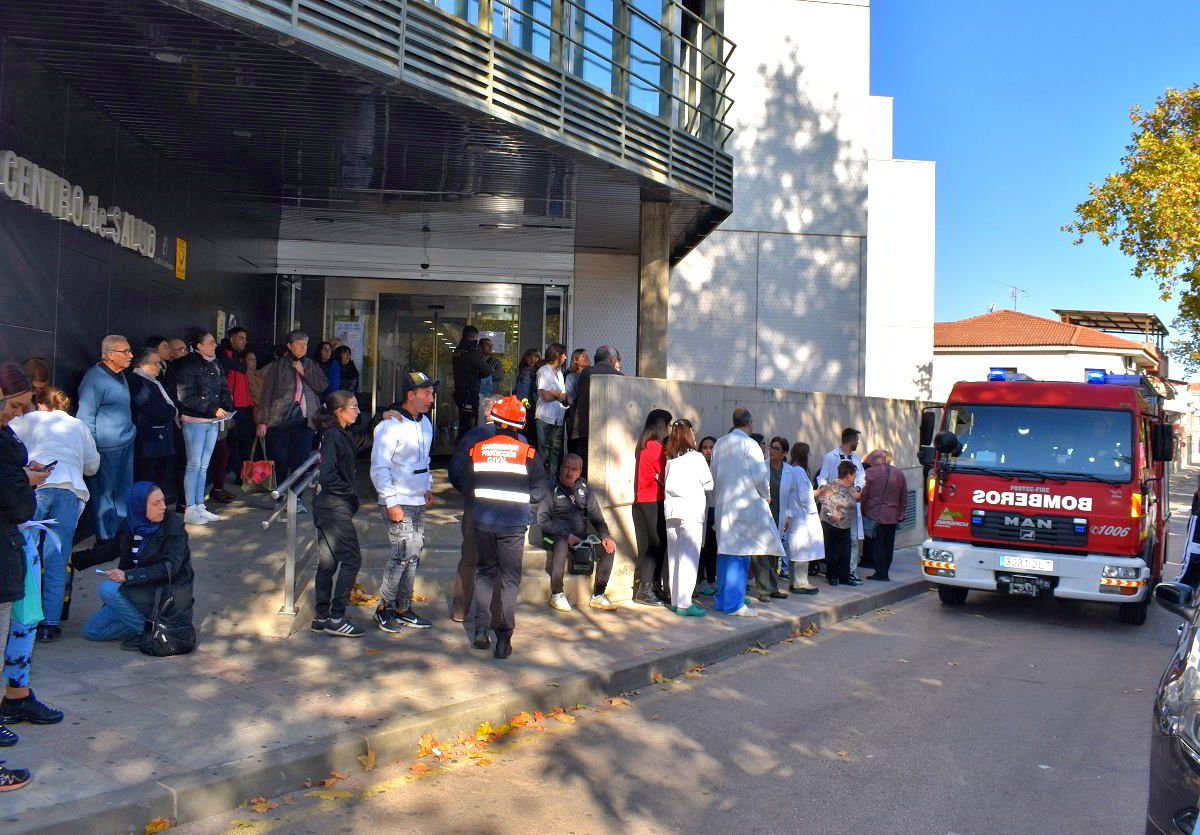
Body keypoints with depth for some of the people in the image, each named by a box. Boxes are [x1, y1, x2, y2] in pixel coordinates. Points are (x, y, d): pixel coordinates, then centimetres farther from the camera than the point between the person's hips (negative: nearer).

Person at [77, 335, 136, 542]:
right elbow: (85, 417, -16)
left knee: (124, 490, 16)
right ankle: (107, 537, 9)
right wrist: (90, 448, -16)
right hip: (106, 447, -9)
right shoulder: (94, 379, -16)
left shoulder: (120, 375, 13)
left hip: (126, 443, 9)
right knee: (104, 492, 2)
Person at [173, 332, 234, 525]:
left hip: (213, 422, 7)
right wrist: (213, 409, -18)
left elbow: (224, 390, 17)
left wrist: (226, 407, -4)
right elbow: (185, 397, -16)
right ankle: (190, 510, 2)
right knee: (194, 465, -4)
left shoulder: (215, 365, 12)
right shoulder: (189, 365, -10)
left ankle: (200, 506, 17)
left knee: (204, 466, 11)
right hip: (195, 421, -7)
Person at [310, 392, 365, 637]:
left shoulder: (341, 434, 13)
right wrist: (350, 492, -12)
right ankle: (336, 618, -3)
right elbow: (327, 476, -23)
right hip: (334, 508, -10)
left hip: (329, 507, 10)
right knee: (352, 559, -6)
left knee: (329, 561, 13)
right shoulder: (334, 436, -16)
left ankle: (321, 616, 20)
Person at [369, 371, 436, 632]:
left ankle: (402, 608, 22)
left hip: (418, 502, 8)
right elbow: (379, 468, -16)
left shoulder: (425, 422, 11)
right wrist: (391, 503, -19)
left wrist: (428, 487, 17)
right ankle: (384, 609, 4)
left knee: (414, 553, 11)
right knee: (403, 553, -10)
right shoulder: (391, 426, -15)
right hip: (398, 502, -8)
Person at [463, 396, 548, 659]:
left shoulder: (477, 449, -1)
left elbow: (467, 485, 6)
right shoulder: (528, 452, -7)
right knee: (510, 579, 6)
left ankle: (481, 630, 13)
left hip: (483, 521, 2)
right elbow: (539, 493, -4)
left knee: (485, 572, 18)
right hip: (514, 523, -2)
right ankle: (503, 638, 6)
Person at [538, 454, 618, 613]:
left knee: (610, 546, -14)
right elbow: (542, 520, -10)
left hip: (581, 537, 5)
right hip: (556, 536, -5)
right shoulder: (551, 489, -3)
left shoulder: (585, 489, 12)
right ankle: (556, 594, -22)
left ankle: (598, 595, -6)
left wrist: (606, 535, -7)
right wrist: (567, 535, -18)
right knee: (561, 544, -38)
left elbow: (596, 517, 12)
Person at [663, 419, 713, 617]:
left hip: (671, 510, 6)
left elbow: (667, 483, 5)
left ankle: (676, 600, 16)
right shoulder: (695, 457, -5)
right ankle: (684, 603, -9)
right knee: (689, 557, -5)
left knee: (674, 557, 10)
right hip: (691, 510, -6)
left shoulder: (670, 458, 9)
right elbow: (709, 484, 0)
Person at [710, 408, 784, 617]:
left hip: (723, 505, 7)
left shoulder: (719, 444, 8)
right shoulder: (749, 444, -12)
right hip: (744, 505, -7)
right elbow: (759, 477, -14)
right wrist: (766, 495, 4)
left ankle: (721, 599, 19)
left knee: (725, 550, 13)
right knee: (739, 553, -3)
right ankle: (734, 603, 0)